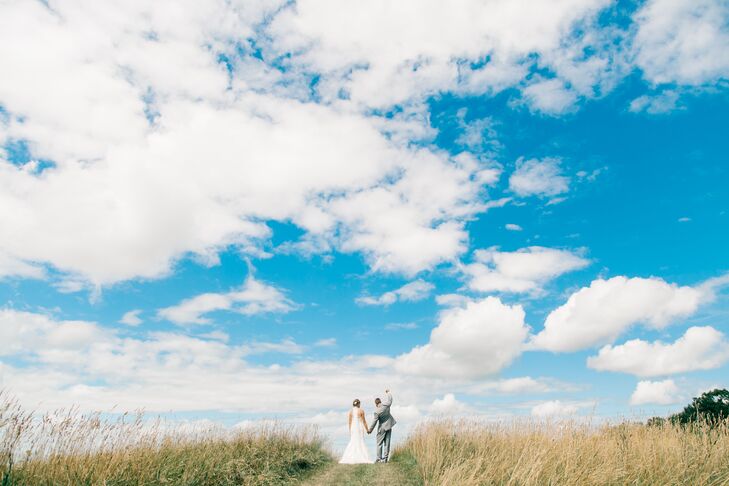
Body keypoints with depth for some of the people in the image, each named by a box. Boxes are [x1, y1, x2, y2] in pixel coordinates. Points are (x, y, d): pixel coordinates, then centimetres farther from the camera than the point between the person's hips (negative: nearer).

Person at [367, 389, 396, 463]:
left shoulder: (377, 411, -21)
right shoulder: (386, 404, -10)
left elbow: (375, 421, -16)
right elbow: (390, 399, 9)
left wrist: (370, 430, -4)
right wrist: (388, 392, 28)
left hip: (382, 427, -5)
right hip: (389, 425, 5)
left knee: (379, 443, 6)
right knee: (387, 443, 8)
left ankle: (379, 458, 3)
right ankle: (385, 458, 9)